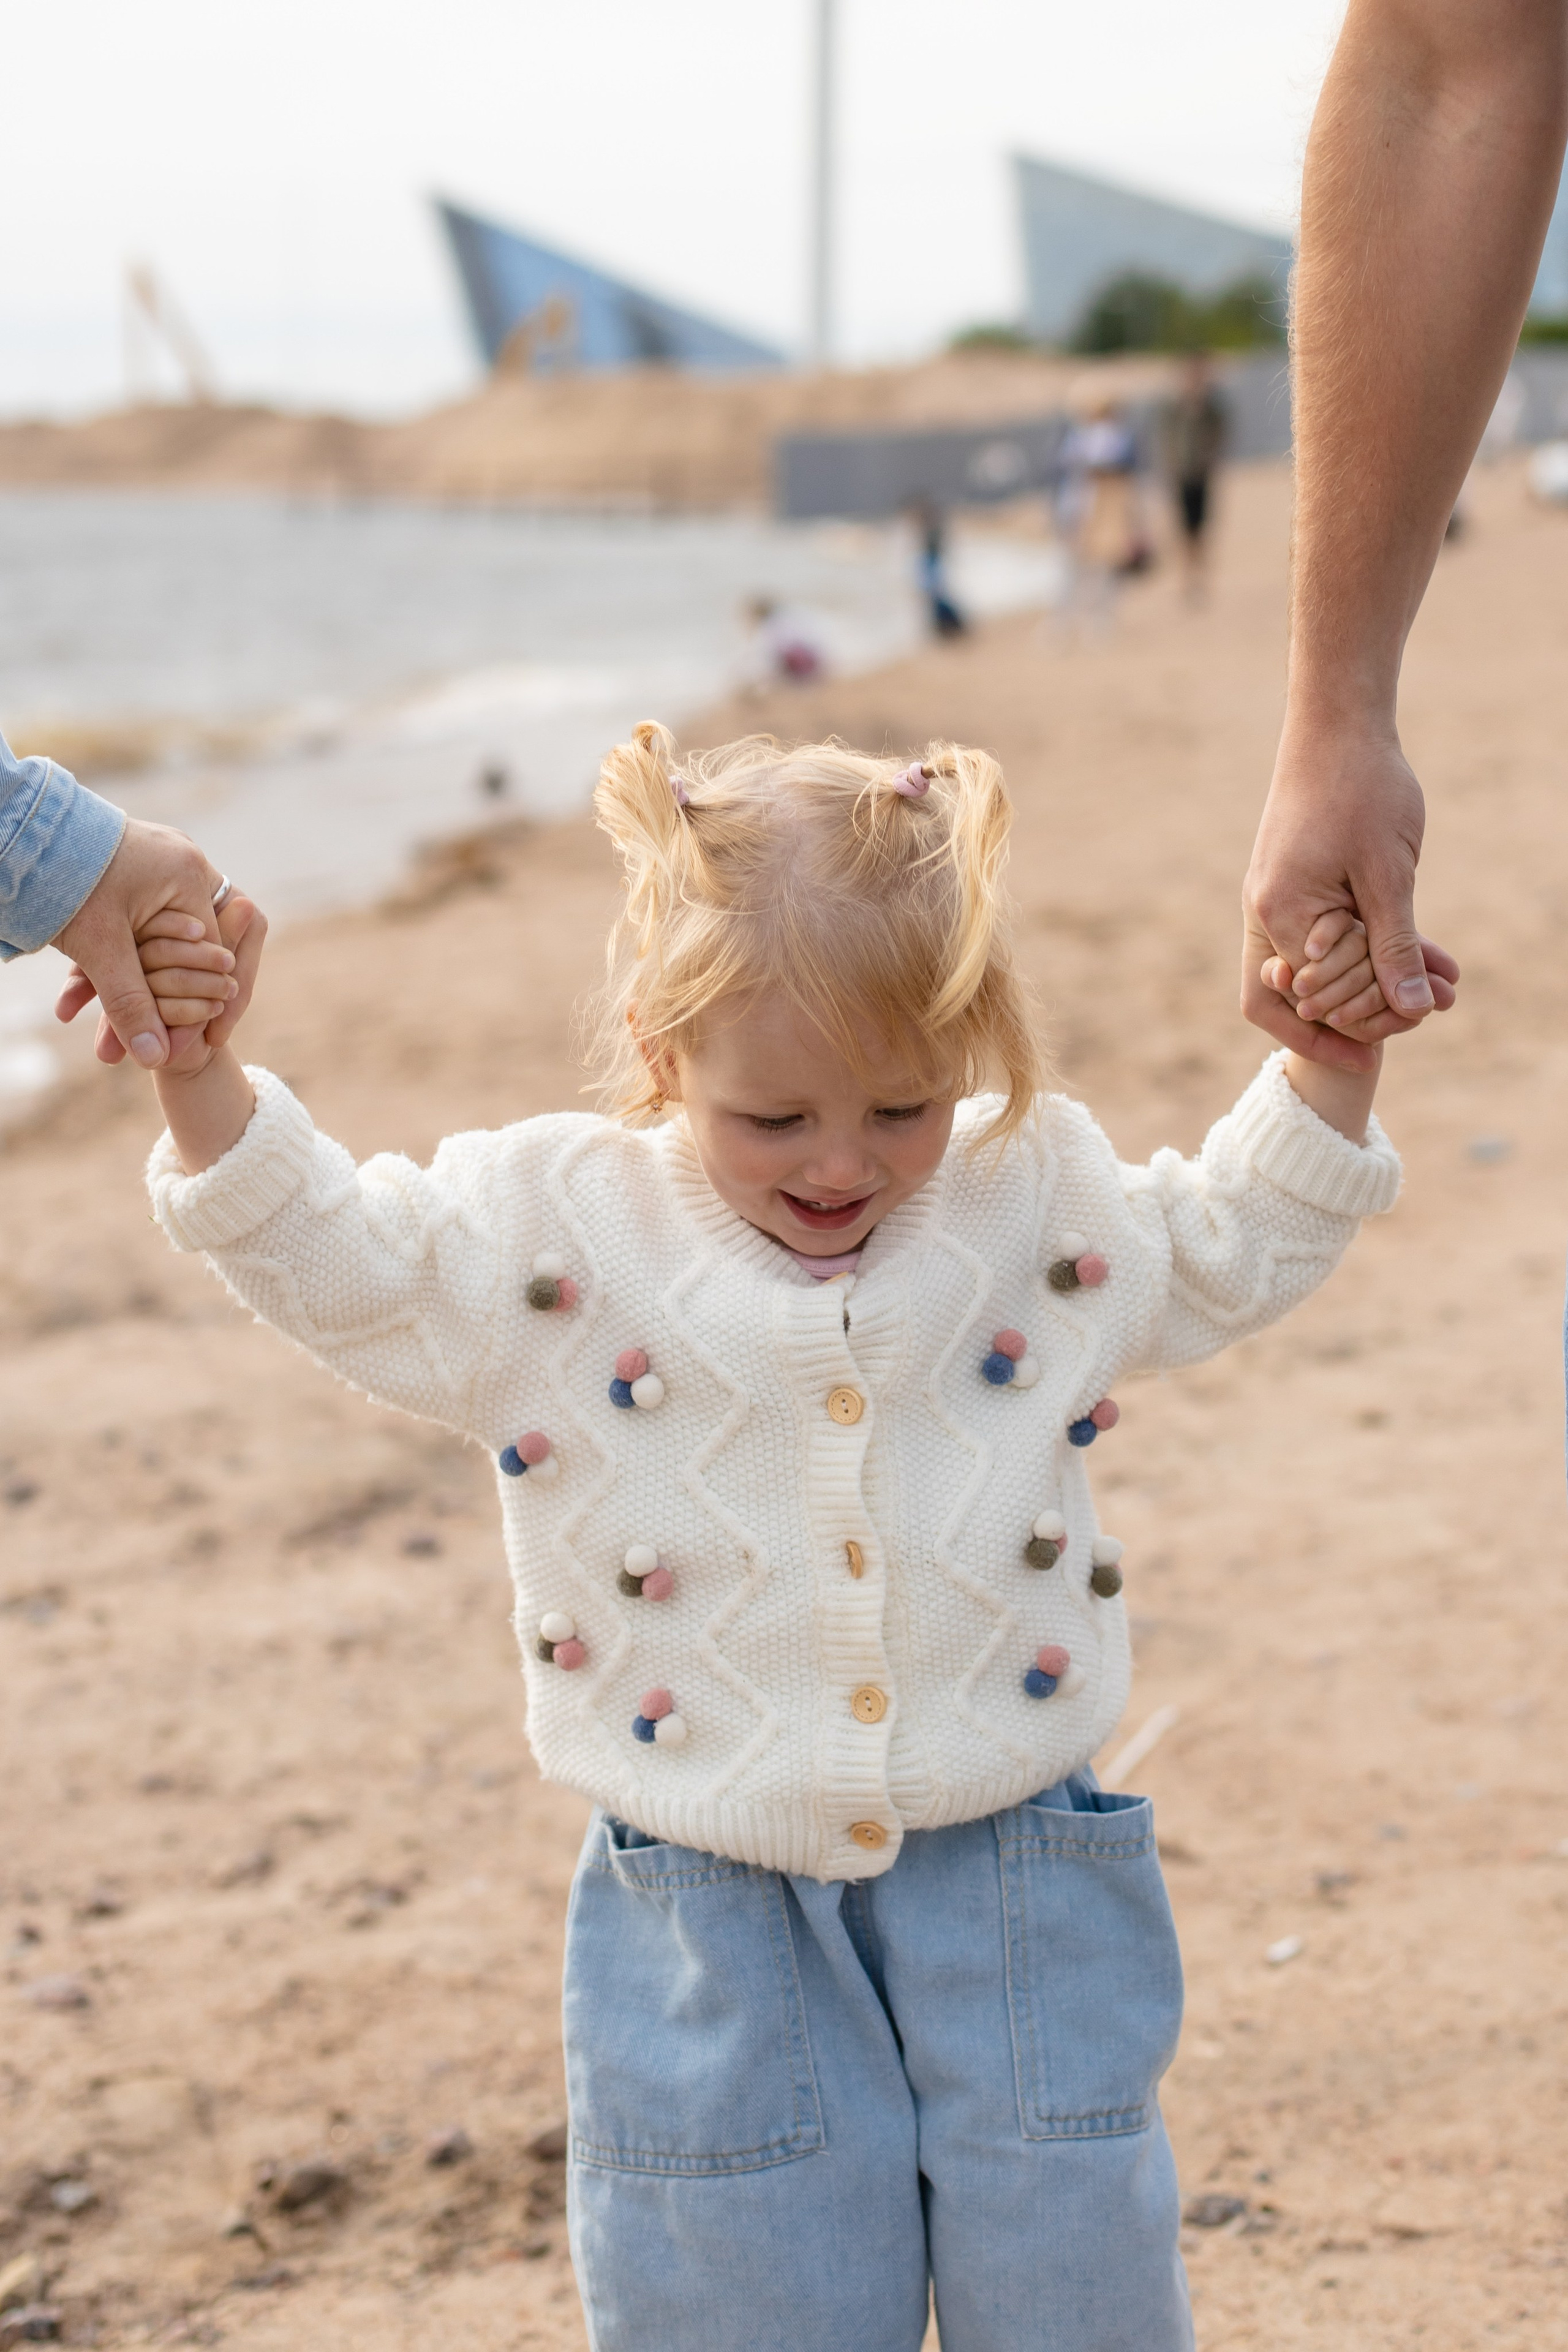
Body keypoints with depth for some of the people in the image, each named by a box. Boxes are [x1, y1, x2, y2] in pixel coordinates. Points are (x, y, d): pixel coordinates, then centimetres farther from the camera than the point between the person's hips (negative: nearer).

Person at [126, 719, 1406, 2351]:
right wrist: (197, 1065, -19)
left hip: (1010, 1880, 2)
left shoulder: (1042, 1197, 1)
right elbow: (324, 1250, -4)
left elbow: (1231, 1251, 16)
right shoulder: (550, 1228, -7)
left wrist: (1331, 1056, 5)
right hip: (714, 1914, -1)